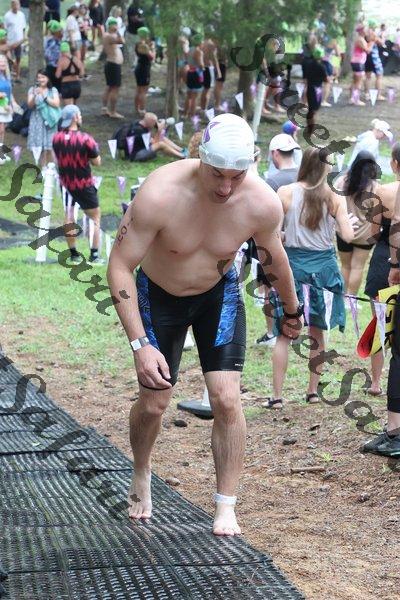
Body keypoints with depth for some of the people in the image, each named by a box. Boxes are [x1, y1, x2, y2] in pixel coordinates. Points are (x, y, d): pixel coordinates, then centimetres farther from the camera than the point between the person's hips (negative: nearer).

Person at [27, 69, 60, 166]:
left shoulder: (53, 90, 5)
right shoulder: (32, 90, 5)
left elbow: (56, 104, -6)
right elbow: (30, 105, -3)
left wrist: (44, 96, -14)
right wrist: (35, 96, -20)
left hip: (50, 121, -1)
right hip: (37, 121, 1)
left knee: (49, 148, -8)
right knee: (40, 148, -4)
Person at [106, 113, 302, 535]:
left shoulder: (263, 204, -27)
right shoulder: (160, 195, -37)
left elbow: (275, 257, -3)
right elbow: (119, 267, -30)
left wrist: (291, 311, 14)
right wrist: (140, 344, -35)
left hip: (219, 294, 1)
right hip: (158, 295, -1)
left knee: (227, 399, -11)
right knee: (153, 402, 7)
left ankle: (226, 507, 2)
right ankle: (141, 477, 38)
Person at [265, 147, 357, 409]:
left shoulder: (286, 193, -7)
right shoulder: (335, 197, -5)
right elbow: (348, 236, -6)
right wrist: (350, 222, 15)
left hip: (293, 263, -1)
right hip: (324, 265, 1)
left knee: (284, 334, 4)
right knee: (317, 333, 15)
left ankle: (277, 396, -1)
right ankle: (313, 391, 21)